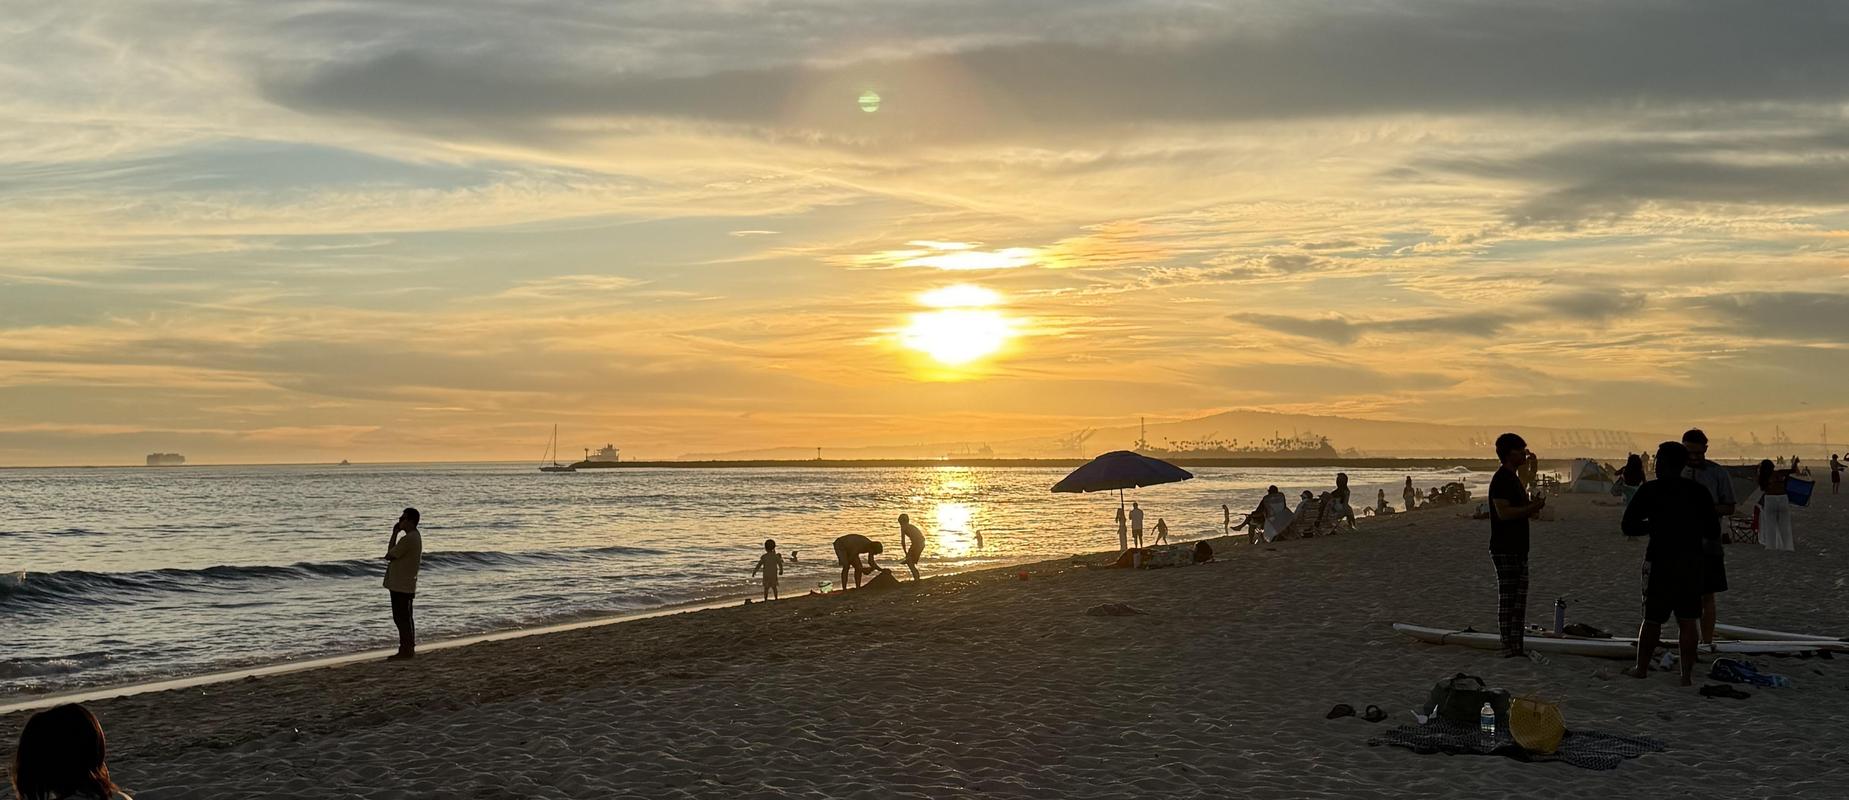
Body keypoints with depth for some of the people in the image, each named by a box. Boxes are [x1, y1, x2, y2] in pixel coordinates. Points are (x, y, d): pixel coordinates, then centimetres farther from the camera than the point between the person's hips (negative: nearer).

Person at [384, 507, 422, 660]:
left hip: (400, 585, -11)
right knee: (405, 617, 14)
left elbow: (389, 555, -16)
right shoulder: (416, 537, 14)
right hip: (407, 585, 11)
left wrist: (394, 534, -11)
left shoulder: (408, 539, -19)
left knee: (401, 618, -6)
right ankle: (409, 649, 19)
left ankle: (406, 650, -4)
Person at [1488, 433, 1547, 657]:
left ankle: (1516, 647, 18)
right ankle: (1509, 648, -4)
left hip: (1518, 547, 11)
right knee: (1507, 599, -7)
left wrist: (1533, 506, 7)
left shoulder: (1513, 478, 18)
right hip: (1505, 549, -11)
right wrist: (1532, 508, -17)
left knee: (1519, 600, 13)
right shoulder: (1501, 479, -14)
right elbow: (1504, 512, -23)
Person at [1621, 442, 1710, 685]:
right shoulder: (1699, 491, 2)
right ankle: (1687, 674, 3)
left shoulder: (1649, 490, -6)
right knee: (1688, 620, 4)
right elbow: (1714, 531, 7)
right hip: (1693, 561, 2)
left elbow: (1629, 526, -4)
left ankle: (1641, 668, 17)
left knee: (1652, 618, 8)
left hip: (1660, 560, -2)